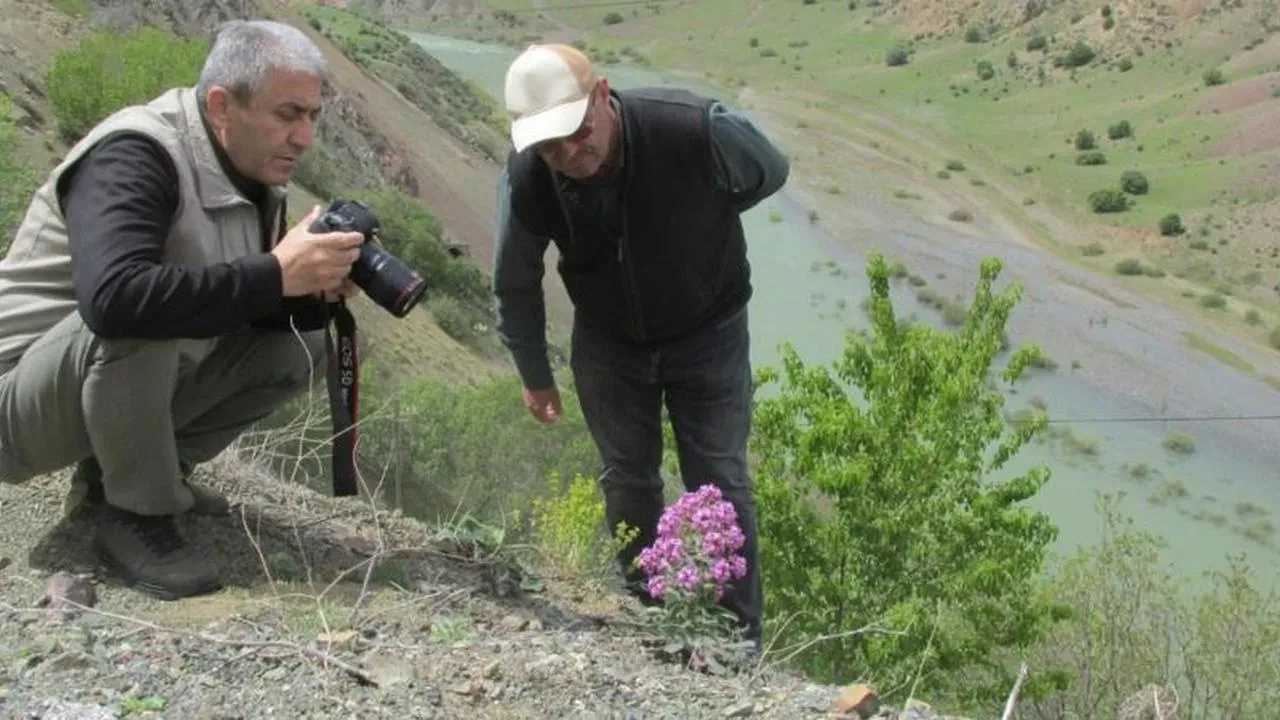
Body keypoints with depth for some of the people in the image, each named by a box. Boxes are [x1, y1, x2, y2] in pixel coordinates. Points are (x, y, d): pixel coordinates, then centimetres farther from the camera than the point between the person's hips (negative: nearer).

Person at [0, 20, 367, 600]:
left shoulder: (252, 173, -1)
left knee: (301, 343, -1)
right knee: (141, 321, -36)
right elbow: (113, 297, -43)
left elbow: (256, 310, 5)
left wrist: (314, 292, -18)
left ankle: (117, 469, 7)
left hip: (134, 385, 8)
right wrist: (276, 275, -38)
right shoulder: (134, 156, -25)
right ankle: (132, 517, -14)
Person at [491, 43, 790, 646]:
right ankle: (646, 617, 32)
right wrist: (534, 375, 6)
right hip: (608, 342, 2)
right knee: (626, 481, 11)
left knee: (720, 483, 0)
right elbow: (515, 284, -5)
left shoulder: (698, 129, -33)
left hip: (707, 332, -2)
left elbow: (771, 173, -7)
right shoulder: (525, 177, -25)